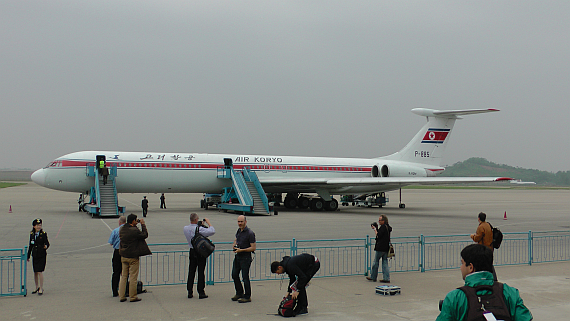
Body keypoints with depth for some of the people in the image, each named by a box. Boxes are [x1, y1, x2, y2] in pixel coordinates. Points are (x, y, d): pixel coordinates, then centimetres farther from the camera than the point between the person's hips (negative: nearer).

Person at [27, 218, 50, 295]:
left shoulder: (43, 234, -5)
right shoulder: (32, 234, 7)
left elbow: (47, 243, -5)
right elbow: (30, 246, 14)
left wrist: (46, 246, -30)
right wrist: (28, 256, 17)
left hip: (42, 255, -5)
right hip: (35, 255, 5)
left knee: (40, 272, -9)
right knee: (35, 272, 11)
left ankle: (41, 288, -1)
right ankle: (37, 287, 26)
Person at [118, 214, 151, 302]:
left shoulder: (121, 229, 2)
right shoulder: (134, 231, -20)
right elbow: (145, 235, -8)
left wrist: (135, 225, 15)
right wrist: (143, 224, 0)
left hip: (123, 256, 7)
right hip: (133, 257, -7)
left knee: (123, 276, 13)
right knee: (133, 277, 1)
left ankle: (121, 296, 15)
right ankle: (133, 297, 7)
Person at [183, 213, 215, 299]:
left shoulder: (185, 228, -2)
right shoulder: (199, 229, -20)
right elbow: (212, 231, -22)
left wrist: (199, 225, 13)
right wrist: (208, 223, -10)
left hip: (192, 252, 5)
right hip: (201, 252, -5)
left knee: (191, 272, 11)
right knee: (201, 272, 2)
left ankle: (189, 292, 14)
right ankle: (201, 292, 5)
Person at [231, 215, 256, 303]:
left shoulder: (250, 233, -15)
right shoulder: (238, 231, 8)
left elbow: (253, 248, -16)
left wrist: (241, 250, -22)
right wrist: (234, 245, 3)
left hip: (245, 258, -8)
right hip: (237, 256, 8)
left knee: (245, 277, -3)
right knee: (234, 275, 13)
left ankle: (247, 297, 8)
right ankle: (239, 293, 29)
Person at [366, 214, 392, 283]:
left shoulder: (383, 227, -15)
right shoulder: (387, 227, 13)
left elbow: (378, 235, -19)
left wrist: (375, 229, -7)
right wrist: (376, 228, 11)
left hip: (380, 248, -9)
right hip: (386, 247, 9)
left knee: (376, 261, 4)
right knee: (385, 262, 8)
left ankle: (373, 277, 14)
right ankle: (386, 278, 5)